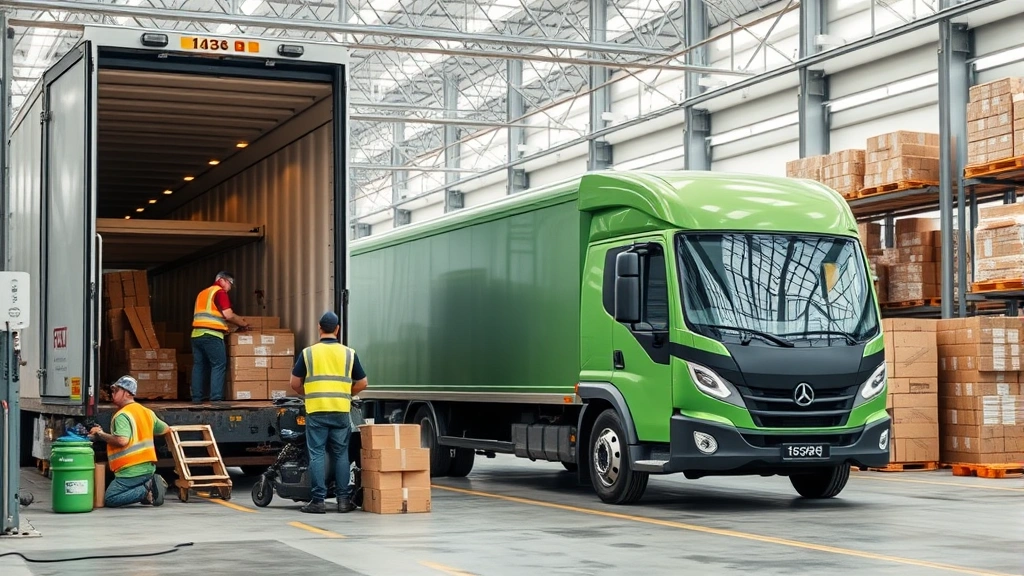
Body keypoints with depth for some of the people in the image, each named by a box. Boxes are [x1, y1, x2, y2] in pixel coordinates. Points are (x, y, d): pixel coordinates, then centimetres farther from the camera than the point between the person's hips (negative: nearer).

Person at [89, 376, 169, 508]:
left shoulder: (122, 415, -11)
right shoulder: (147, 411, 14)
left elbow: (122, 440, -26)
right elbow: (164, 429, 27)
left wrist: (101, 435, -13)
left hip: (131, 470, -8)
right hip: (149, 466, 8)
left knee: (109, 500, -7)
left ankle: (146, 491, -16)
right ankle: (151, 484, 0)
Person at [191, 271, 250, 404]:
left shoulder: (202, 293, 25)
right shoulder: (220, 292, -1)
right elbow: (228, 315, -9)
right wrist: (243, 324, 6)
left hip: (196, 334, 8)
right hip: (211, 335, -8)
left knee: (199, 365, 10)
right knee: (219, 365, -6)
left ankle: (196, 397, 8)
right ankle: (216, 398, -13)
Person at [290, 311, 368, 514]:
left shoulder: (308, 353, 1)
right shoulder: (349, 353, 4)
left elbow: (295, 383, 3)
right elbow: (362, 383, 8)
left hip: (316, 411, -1)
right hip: (341, 411, 1)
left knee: (316, 455, 2)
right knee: (341, 455, 8)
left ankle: (318, 500, 0)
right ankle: (343, 499, 9)